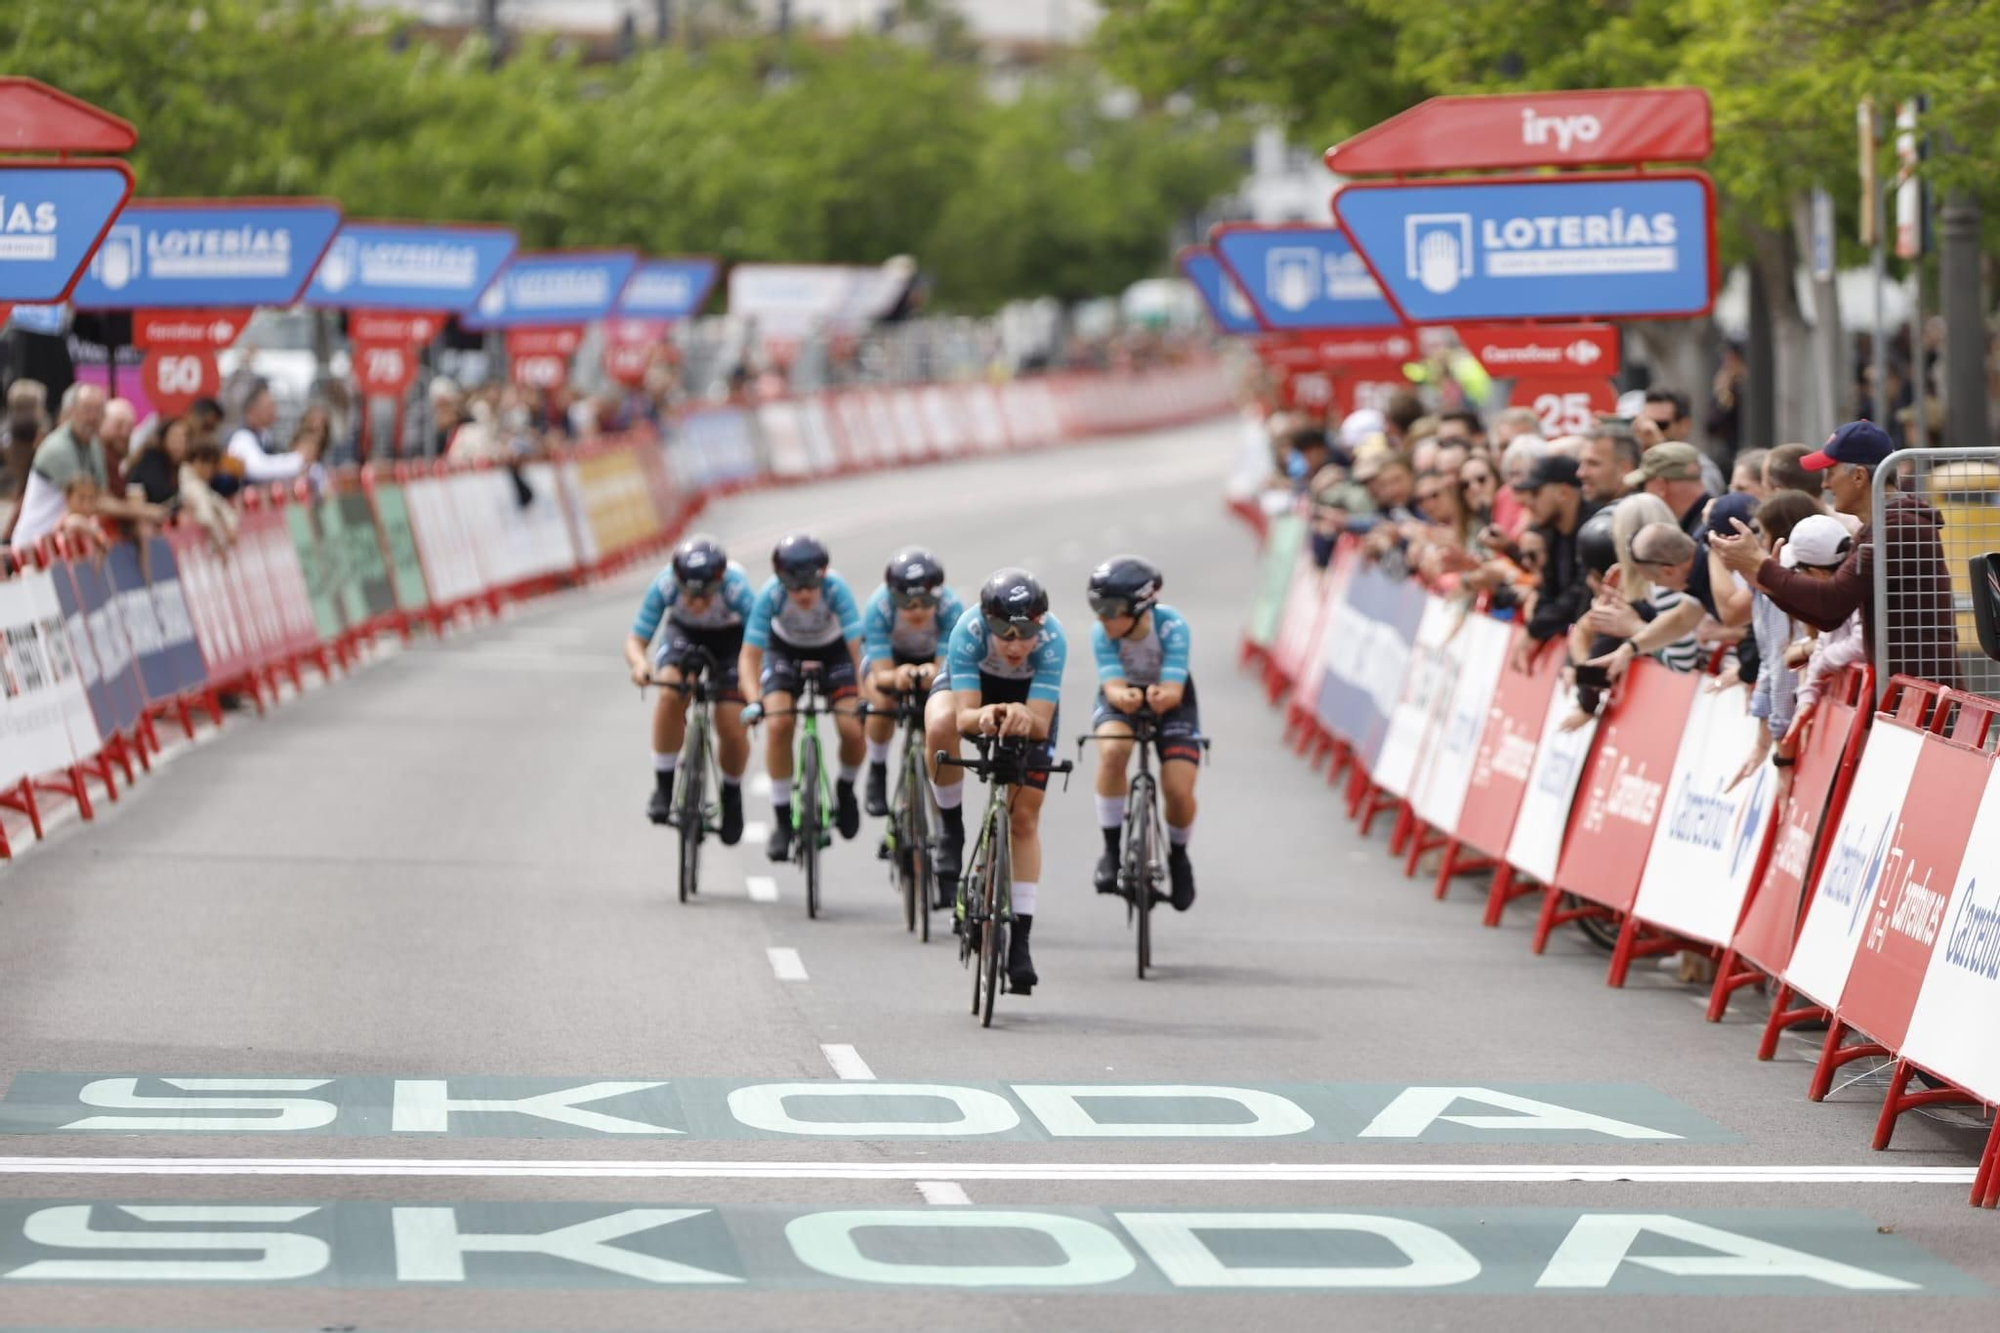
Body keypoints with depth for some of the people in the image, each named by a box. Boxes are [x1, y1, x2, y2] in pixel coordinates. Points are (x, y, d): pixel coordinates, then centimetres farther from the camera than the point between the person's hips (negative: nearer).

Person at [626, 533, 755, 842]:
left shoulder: (735, 586, -38)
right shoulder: (664, 585, -33)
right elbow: (635, 640, -29)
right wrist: (639, 664, -53)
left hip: (730, 637, -1)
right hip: (683, 633, 1)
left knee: (733, 730, -11)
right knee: (671, 694, -29)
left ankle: (731, 793, 22)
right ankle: (663, 787, -14)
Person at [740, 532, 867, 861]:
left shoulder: (835, 589, -36)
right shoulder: (771, 595, -33)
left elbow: (858, 649, -36)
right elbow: (751, 654, -30)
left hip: (833, 650, 0)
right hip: (785, 649, 0)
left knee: (854, 728, -17)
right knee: (778, 724, -22)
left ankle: (845, 790, 16)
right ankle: (782, 819, -7)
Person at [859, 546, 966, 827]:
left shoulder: (951, 608, -35)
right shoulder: (879, 608, -37)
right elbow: (882, 675, -37)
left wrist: (933, 674, -60)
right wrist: (898, 676, -61)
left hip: (933, 657, 1)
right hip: (888, 656, -1)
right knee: (884, 702, -33)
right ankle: (877, 771, -4)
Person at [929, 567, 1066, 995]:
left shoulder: (1051, 639, -37)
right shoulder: (969, 631, -38)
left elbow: (1041, 724, -40)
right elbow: (963, 716, -40)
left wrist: (1023, 717, -62)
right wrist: (983, 716, -63)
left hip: (1030, 699, 0)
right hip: (972, 685, 0)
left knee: (1024, 819, -5)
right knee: (941, 726, -37)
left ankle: (1020, 938, 1)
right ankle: (950, 828, -13)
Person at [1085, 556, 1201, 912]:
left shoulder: (1171, 626, -31)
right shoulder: (1102, 633, -26)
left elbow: (1174, 690, -34)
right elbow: (1113, 686, -32)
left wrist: (1162, 696, -58)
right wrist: (1124, 696, -56)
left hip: (1168, 699, -1)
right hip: (1122, 698, 1)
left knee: (1179, 792, -17)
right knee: (1113, 750, -34)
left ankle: (1178, 856, 18)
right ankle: (1111, 849, -18)